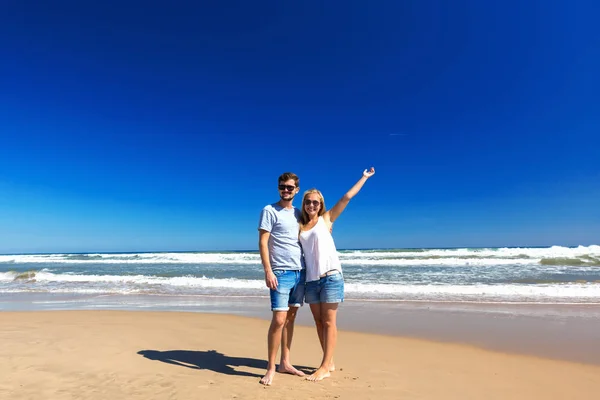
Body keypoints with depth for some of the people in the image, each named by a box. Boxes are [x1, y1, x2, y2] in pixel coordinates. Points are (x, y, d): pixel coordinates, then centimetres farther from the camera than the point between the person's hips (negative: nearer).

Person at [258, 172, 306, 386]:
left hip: (301, 271, 6)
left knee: (290, 317, 11)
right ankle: (270, 368, 8)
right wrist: (268, 271, -16)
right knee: (279, 319, -6)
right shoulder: (269, 211, -3)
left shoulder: (299, 213, 14)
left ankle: (285, 363, 22)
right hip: (281, 272, -6)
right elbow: (262, 243, -9)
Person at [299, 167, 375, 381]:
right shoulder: (299, 226, 11)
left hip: (330, 276, -4)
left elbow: (347, 197, 2)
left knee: (329, 322, 0)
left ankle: (325, 367, 6)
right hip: (311, 279, 5)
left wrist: (364, 177, 5)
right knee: (319, 322, 11)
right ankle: (329, 362, 24)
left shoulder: (326, 219, 2)